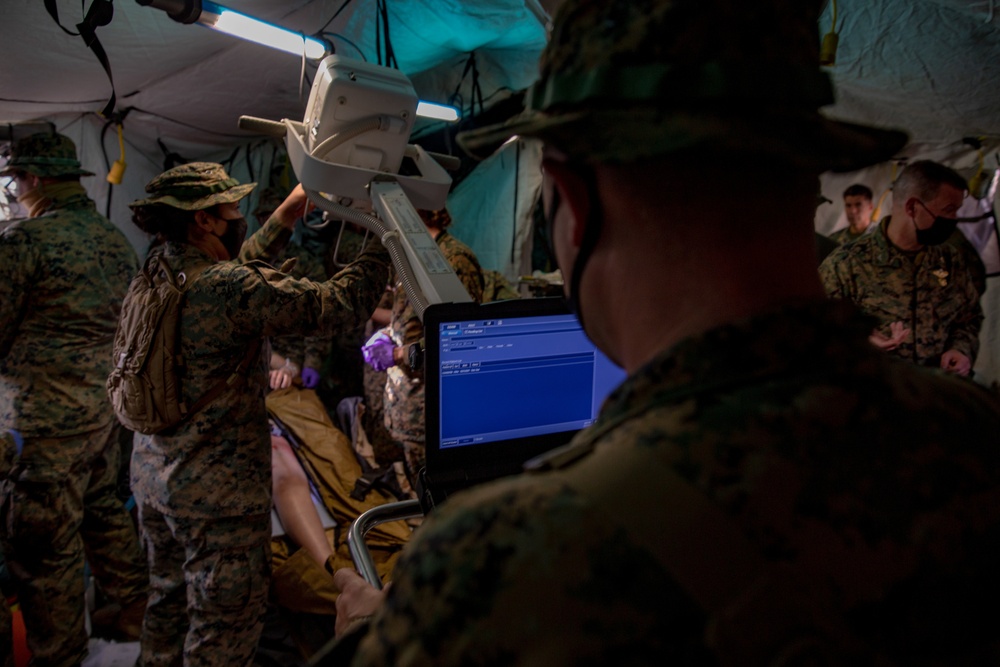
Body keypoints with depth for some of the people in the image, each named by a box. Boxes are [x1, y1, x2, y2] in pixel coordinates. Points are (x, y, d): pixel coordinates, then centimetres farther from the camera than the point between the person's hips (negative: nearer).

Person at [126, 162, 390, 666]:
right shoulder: (231, 287, -24)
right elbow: (341, 304, -24)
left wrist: (284, 217, 21)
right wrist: (385, 239, -11)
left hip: (152, 475, 9)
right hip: (218, 489, -9)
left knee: (170, 601, 24)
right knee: (225, 622, 6)